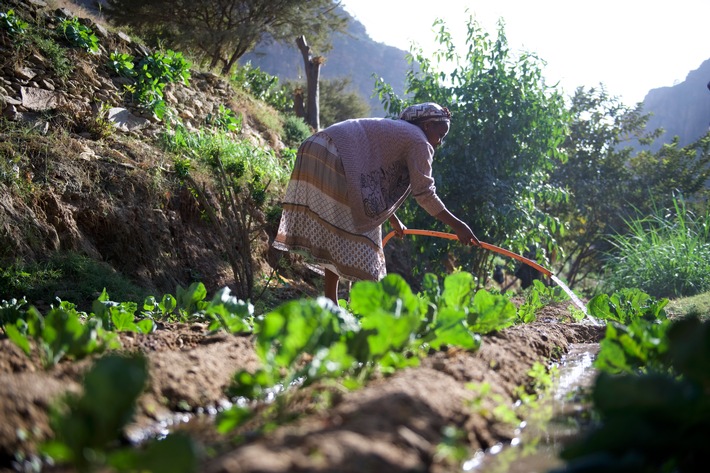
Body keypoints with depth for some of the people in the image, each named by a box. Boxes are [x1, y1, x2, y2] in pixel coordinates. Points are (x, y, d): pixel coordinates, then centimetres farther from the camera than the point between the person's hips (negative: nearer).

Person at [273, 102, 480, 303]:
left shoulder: (392, 131, 28)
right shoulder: (418, 141, 0)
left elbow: (377, 183, 34)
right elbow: (424, 193, -4)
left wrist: (393, 220, 42)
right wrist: (457, 225, 1)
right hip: (333, 160, -10)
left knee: (334, 237, 12)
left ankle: (330, 303, 13)